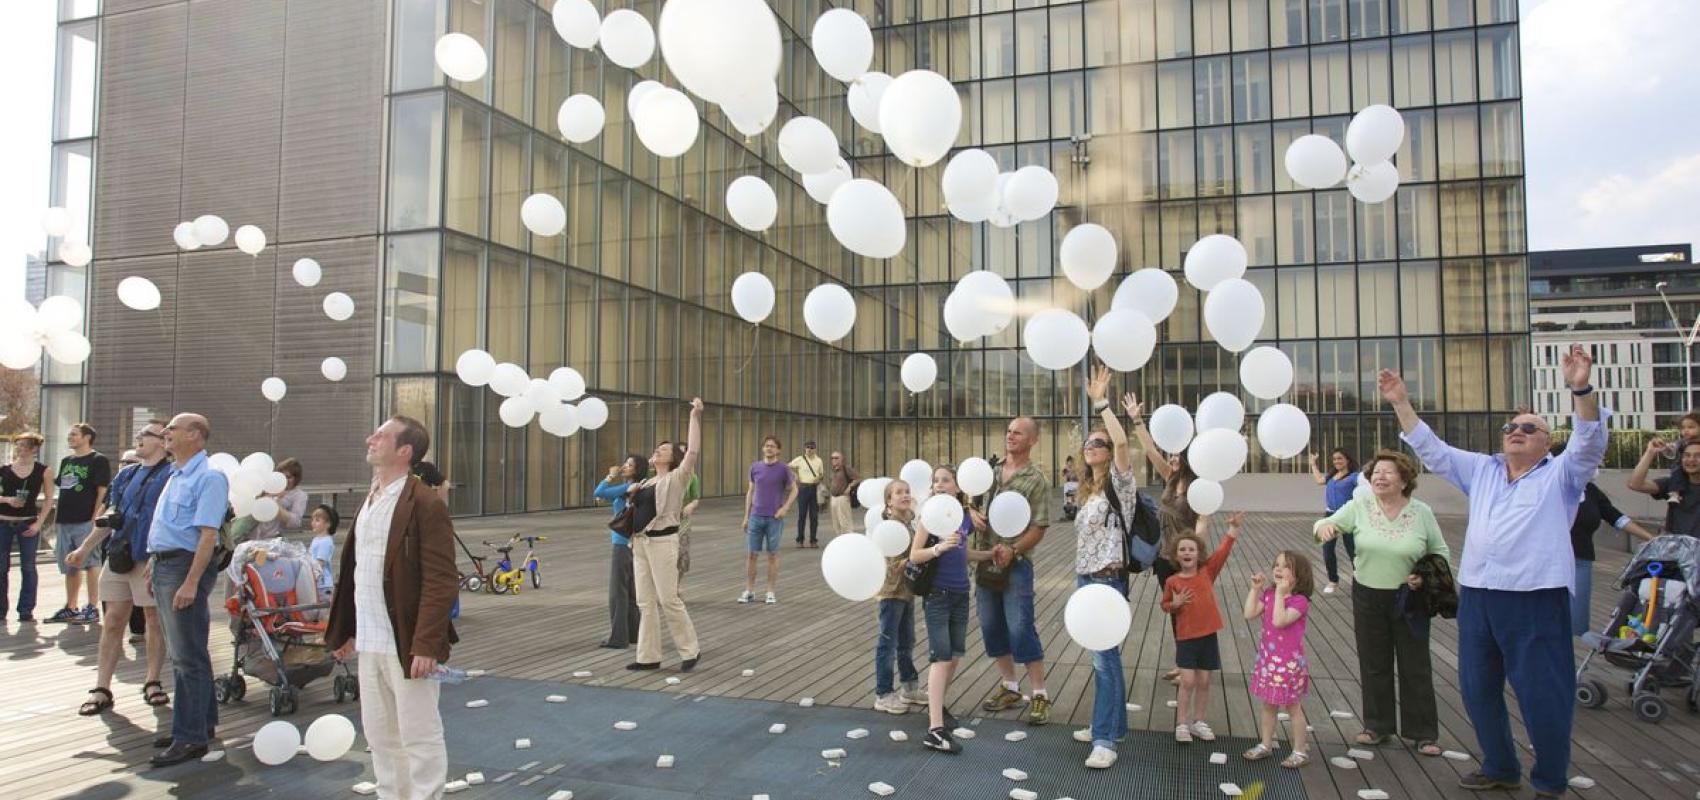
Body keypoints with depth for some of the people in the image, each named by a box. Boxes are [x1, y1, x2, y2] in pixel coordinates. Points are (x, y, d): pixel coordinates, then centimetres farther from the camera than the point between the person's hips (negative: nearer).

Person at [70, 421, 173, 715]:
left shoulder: (171, 475, -8)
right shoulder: (126, 475, 16)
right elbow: (112, 516, 22)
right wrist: (85, 548, 19)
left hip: (151, 560, -7)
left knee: (154, 620, 4)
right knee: (113, 622, 8)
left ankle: (152, 682, 16)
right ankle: (101, 689, 13)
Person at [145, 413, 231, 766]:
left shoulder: (208, 478, -13)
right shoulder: (176, 475, 16)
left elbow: (208, 535, -20)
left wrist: (191, 582, -25)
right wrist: (154, 562, 19)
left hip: (185, 567, -10)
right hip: (164, 566, 10)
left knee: (188, 657, -5)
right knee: (183, 654, 16)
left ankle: (190, 738, 0)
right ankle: (201, 722, 26)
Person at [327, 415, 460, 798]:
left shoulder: (426, 504, -14)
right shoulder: (368, 501, 13)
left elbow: (441, 582, -18)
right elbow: (353, 573, 18)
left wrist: (426, 646, -23)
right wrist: (344, 630, 17)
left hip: (407, 645, -8)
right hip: (370, 644, 8)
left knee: (419, 736, 3)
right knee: (379, 734, 18)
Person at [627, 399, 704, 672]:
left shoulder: (676, 478, -3)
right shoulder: (648, 482, 16)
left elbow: (693, 450, -17)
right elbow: (637, 509, 29)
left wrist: (695, 416, -20)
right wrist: (632, 493, 8)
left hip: (662, 542, -7)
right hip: (640, 543, 7)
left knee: (668, 599, -5)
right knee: (645, 602, 8)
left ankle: (690, 651, 8)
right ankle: (648, 656, 14)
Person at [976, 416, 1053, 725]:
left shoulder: (1036, 480, -6)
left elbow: (1039, 528, -9)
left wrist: (1012, 550, -22)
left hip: (1015, 563, -6)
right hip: (984, 560, 6)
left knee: (1021, 630, -6)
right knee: (992, 627, 12)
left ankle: (1040, 695, 7)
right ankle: (1009, 688, 27)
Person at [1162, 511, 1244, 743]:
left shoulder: (1208, 572, -1)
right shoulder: (1172, 581, -5)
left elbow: (1223, 550, -8)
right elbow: (1165, 605, 7)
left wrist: (1233, 527, -15)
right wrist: (1175, 604, -14)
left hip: (1208, 635, 2)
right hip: (1186, 637, -2)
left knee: (1204, 681, 10)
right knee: (1188, 681, -4)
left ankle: (1198, 721, 25)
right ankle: (1181, 724, 8)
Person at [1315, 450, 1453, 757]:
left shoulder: (1422, 512, -7)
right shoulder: (1359, 507, -6)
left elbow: (1441, 552, 2)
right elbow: (1328, 524, -5)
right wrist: (1323, 527, -30)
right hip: (1368, 597, 1)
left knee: (1415, 666, 8)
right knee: (1374, 664, 12)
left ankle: (1423, 733, 21)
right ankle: (1378, 726, 27)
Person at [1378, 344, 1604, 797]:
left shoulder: (1561, 474, 5)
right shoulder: (1481, 471, 17)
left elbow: (1590, 442, -11)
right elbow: (1431, 450, 16)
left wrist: (1581, 388, -27)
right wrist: (1401, 403, 8)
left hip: (1536, 598, -5)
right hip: (1477, 595, 6)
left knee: (1543, 694, -2)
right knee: (1477, 688, 13)